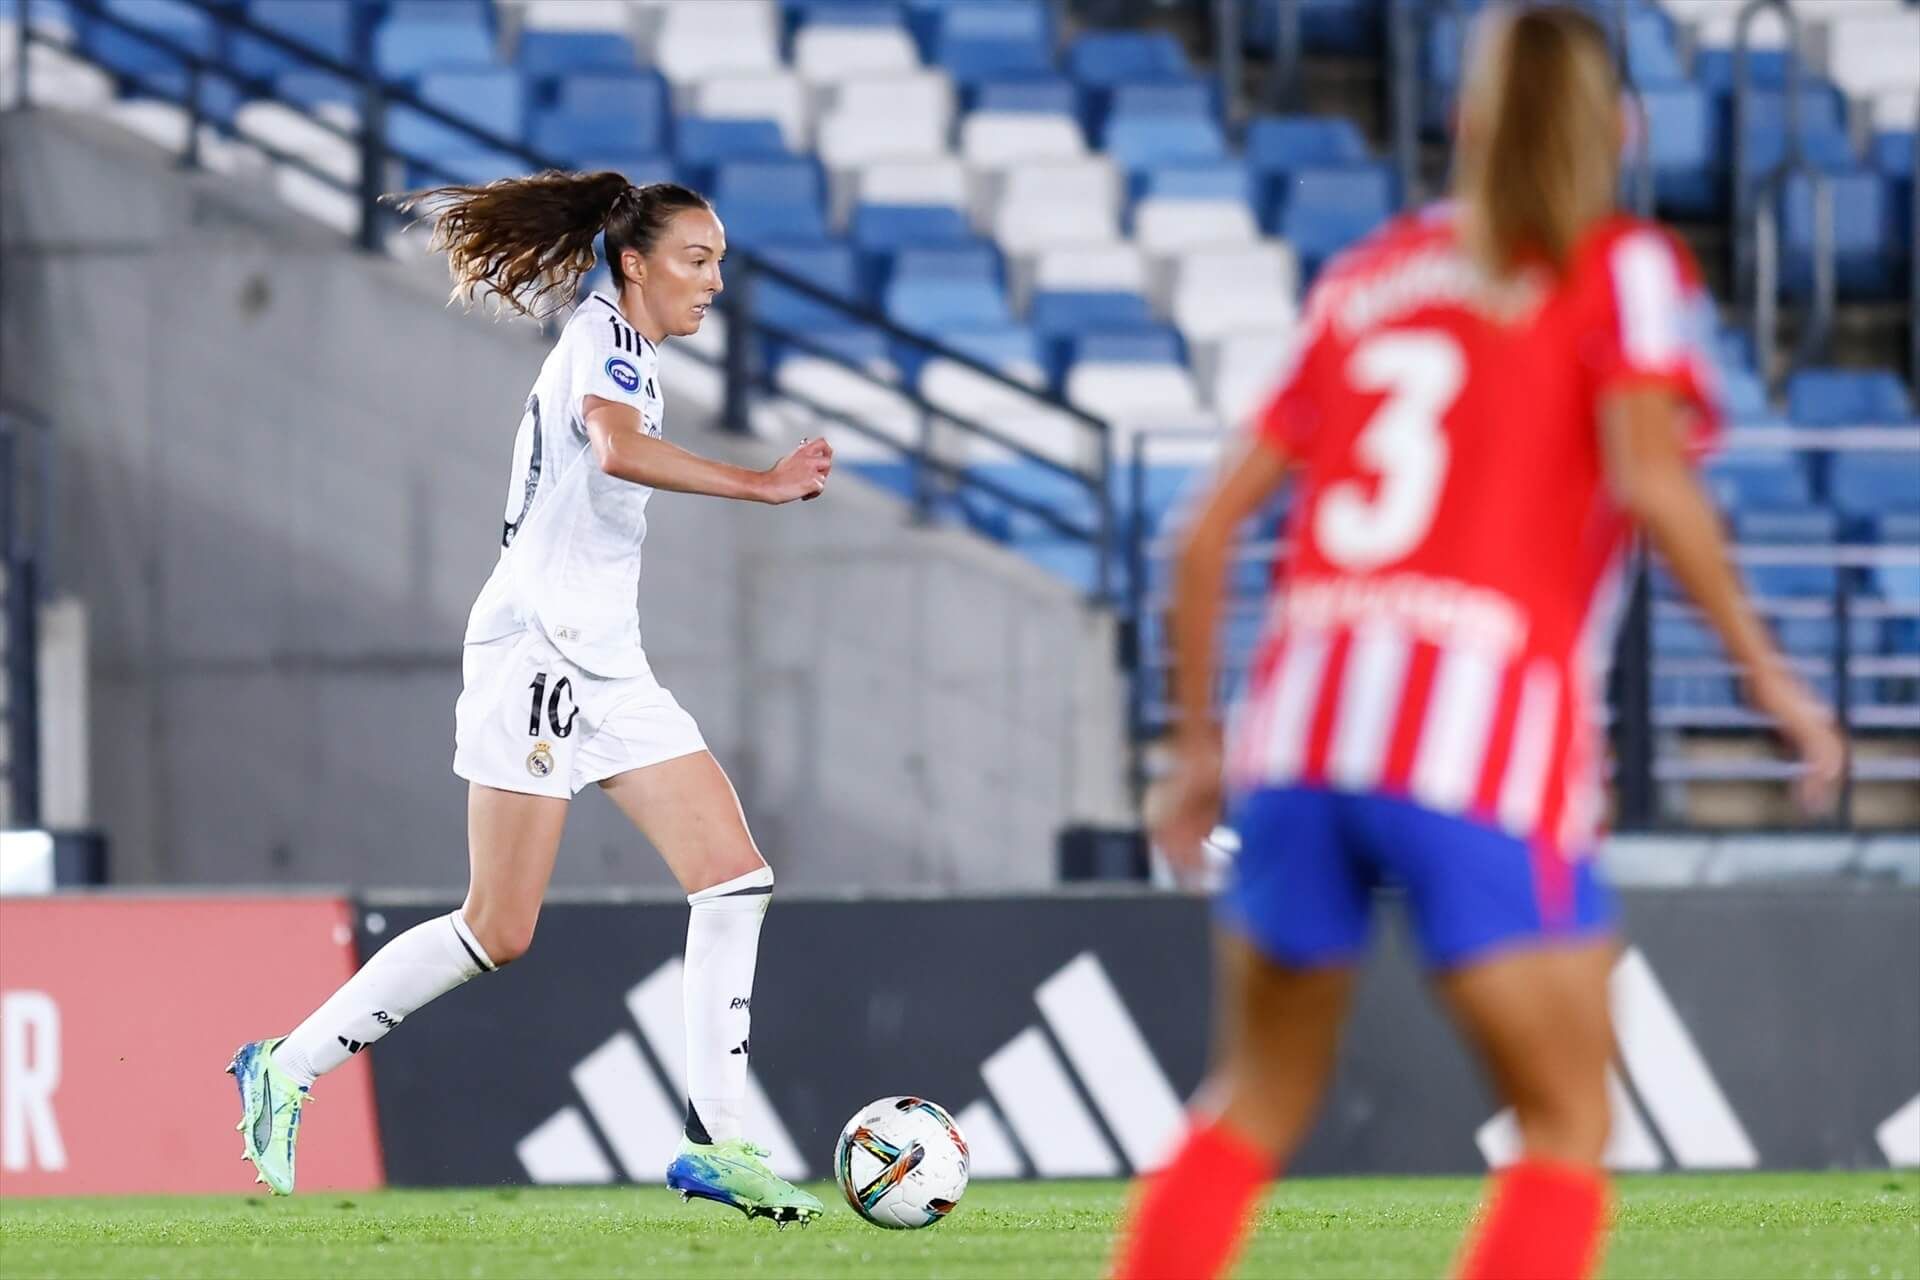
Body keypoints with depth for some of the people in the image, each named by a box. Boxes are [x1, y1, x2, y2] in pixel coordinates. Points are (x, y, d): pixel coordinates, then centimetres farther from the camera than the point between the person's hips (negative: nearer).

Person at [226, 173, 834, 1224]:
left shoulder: (621, 349, 18)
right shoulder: (602, 333, -10)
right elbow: (616, 447, -31)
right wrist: (759, 485, -34)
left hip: (607, 664, 10)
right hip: (537, 652, -10)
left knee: (735, 879, -3)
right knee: (498, 933, -7)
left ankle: (714, 1140, -4)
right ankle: (288, 1067, 6)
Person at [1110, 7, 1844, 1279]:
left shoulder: (1368, 276, 19)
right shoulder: (1624, 268, 6)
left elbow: (1213, 528, 16)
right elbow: (1649, 478, -13)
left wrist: (1197, 743, 25)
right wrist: (1770, 674, -7)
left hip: (1306, 705, 5)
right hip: (1486, 743, -5)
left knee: (1256, 1104, 19)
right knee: (1570, 1127, 4)